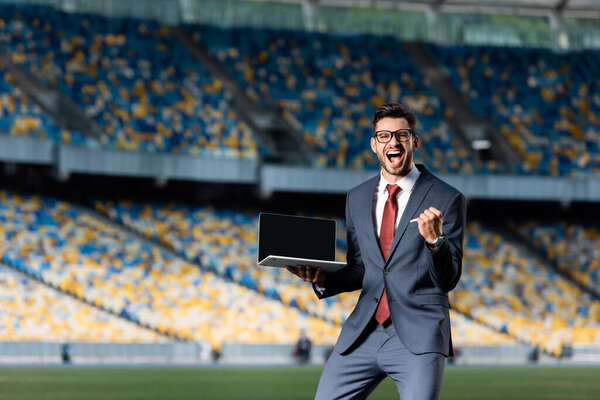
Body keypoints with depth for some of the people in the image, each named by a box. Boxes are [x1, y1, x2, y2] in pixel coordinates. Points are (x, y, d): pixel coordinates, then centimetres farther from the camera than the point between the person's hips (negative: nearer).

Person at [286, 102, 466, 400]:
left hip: (419, 338, -4)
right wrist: (323, 279, 1)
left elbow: (448, 280, -3)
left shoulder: (447, 199, -1)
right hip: (363, 334, 4)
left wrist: (435, 240, -21)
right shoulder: (357, 199, 14)